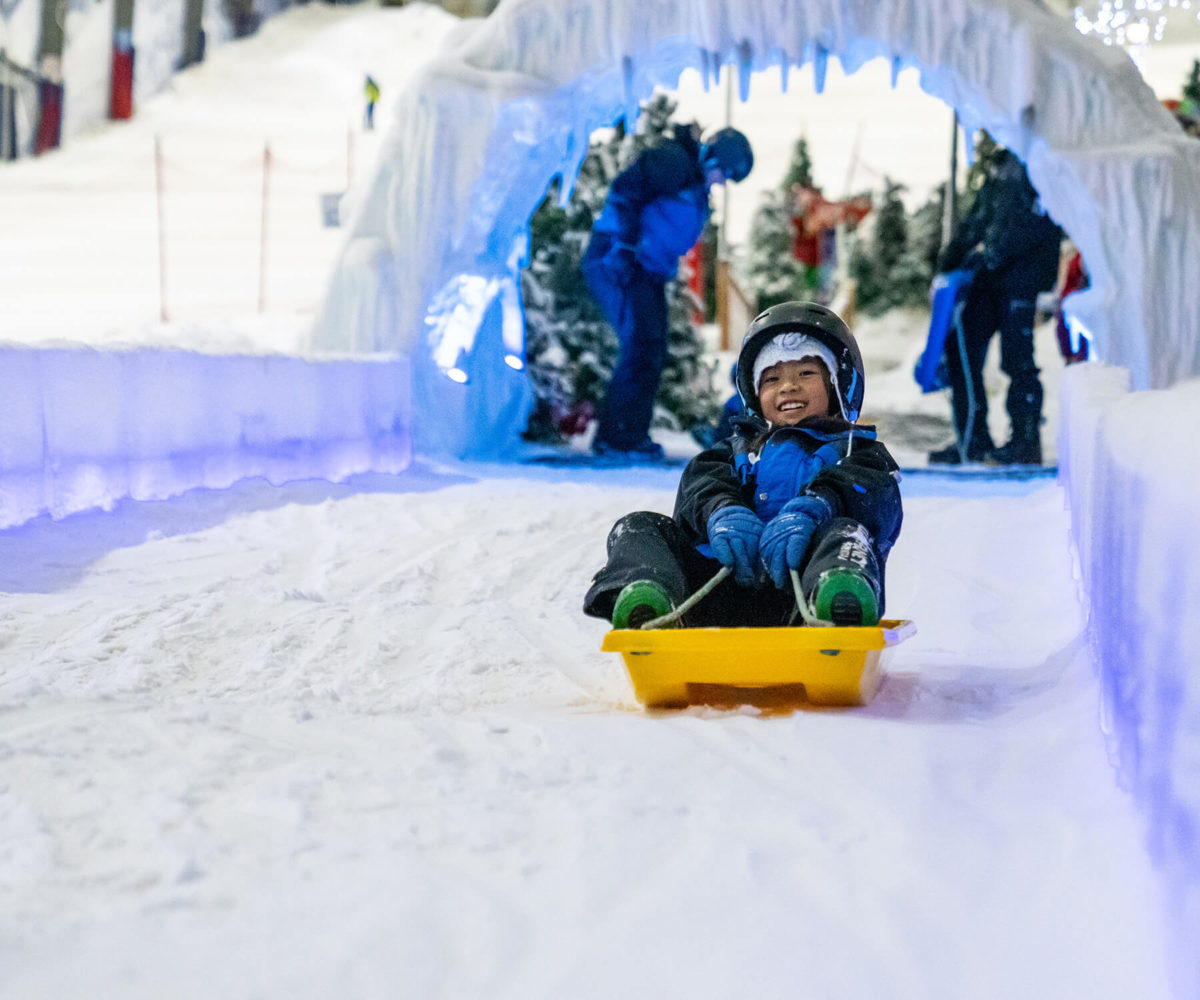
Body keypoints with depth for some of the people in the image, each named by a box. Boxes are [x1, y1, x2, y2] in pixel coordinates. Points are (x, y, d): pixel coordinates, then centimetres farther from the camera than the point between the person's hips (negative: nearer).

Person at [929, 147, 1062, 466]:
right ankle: (972, 440, 11)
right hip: (986, 277, 8)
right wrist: (946, 266, 17)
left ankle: (1026, 442, 3)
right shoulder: (1002, 163, 22)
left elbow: (1037, 223, -18)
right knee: (960, 348, 4)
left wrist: (993, 250, -21)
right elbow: (974, 222, 24)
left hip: (1021, 278, -8)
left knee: (1017, 359, -8)